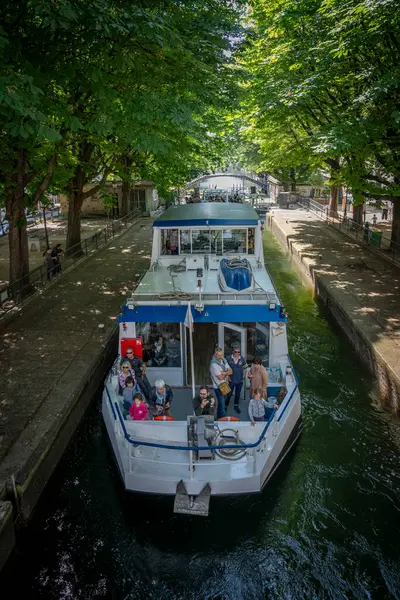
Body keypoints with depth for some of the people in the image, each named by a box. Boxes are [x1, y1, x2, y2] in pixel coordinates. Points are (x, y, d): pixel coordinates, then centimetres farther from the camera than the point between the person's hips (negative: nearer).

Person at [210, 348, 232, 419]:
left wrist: (224, 373, -21)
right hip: (218, 387, -8)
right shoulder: (213, 364, -24)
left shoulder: (223, 360, 0)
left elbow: (230, 371, -2)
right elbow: (220, 377, -24)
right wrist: (227, 373, -9)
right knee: (222, 405, -1)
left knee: (221, 403, 21)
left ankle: (219, 418, 36)